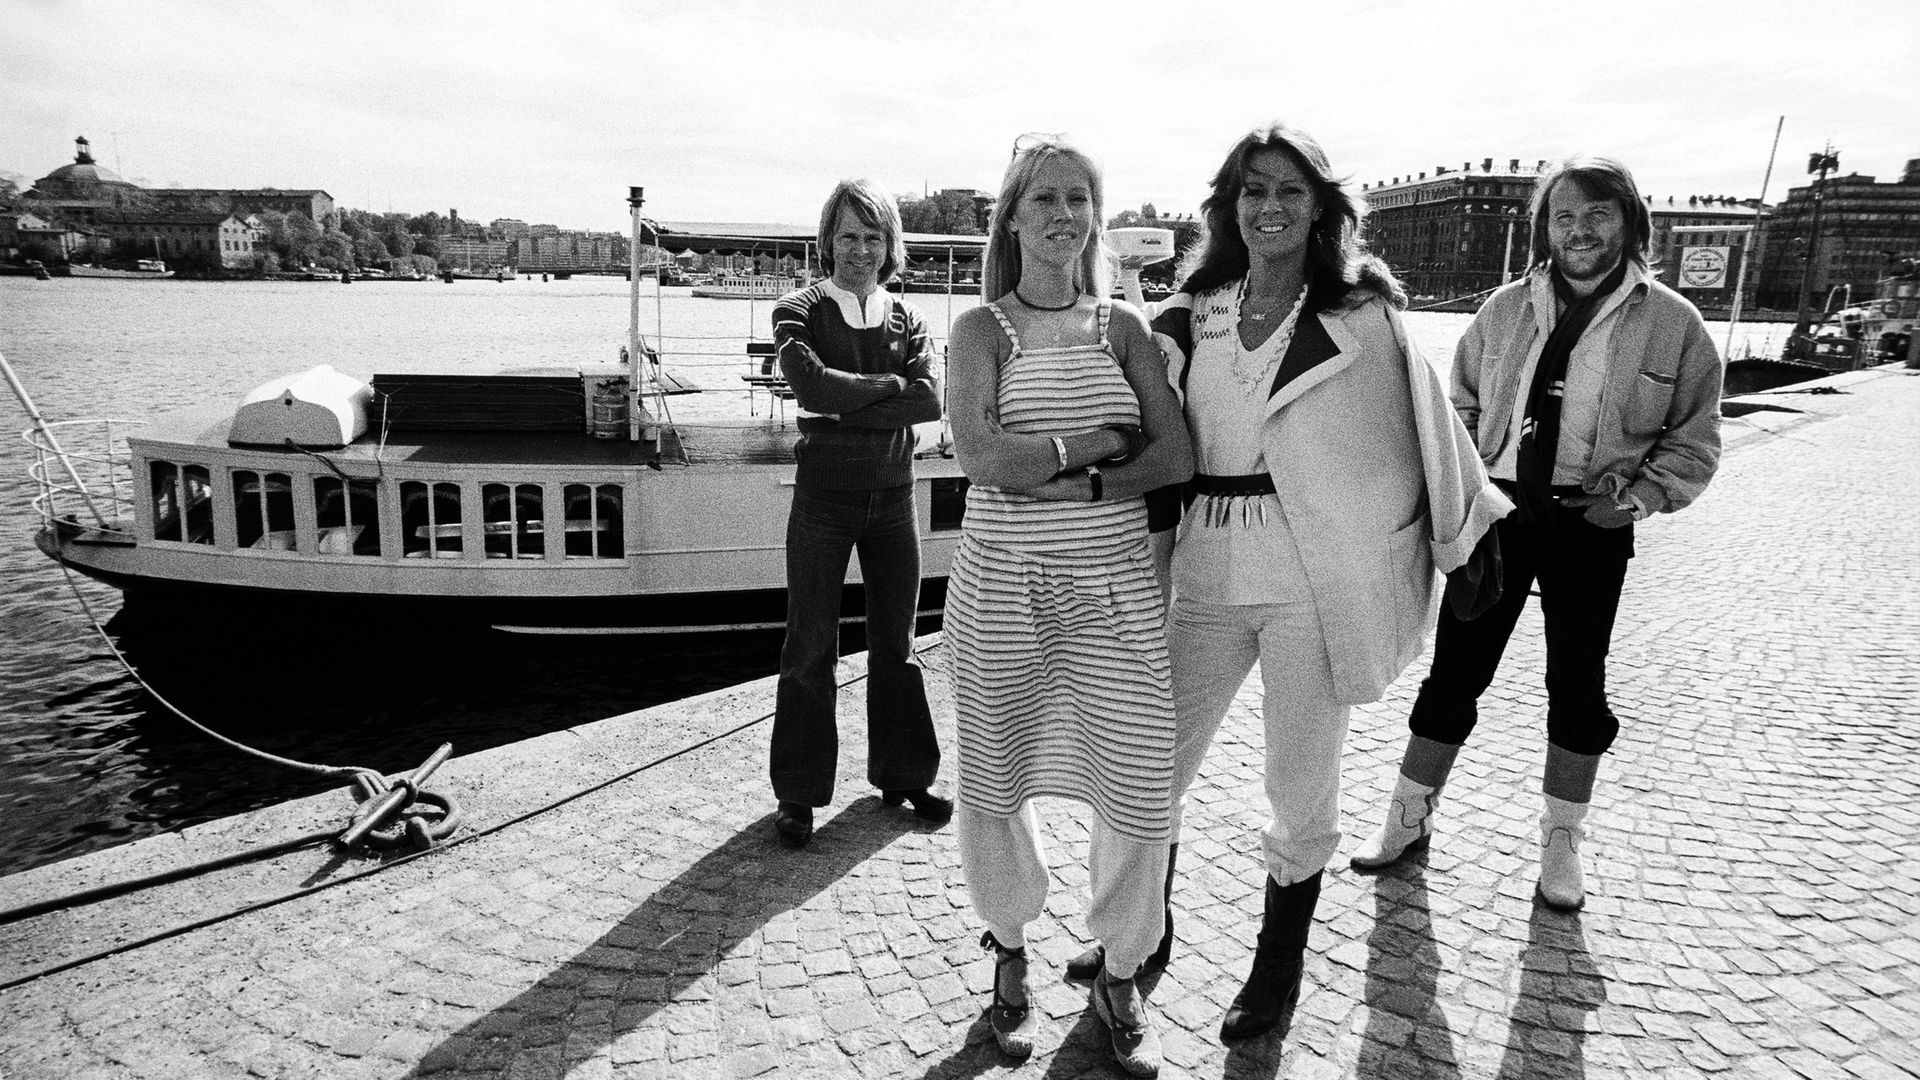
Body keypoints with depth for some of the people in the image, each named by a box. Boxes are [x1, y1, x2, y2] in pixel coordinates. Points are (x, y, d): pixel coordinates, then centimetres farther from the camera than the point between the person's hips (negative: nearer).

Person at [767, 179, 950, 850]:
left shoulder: (907, 320, 7)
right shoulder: (799, 312, 0)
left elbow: (930, 401, -10)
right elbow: (812, 385, -20)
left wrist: (846, 408, -15)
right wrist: (889, 383, -11)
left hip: (893, 497, 3)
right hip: (823, 497, -3)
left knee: (896, 642, 12)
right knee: (811, 647, 3)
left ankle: (903, 775, 27)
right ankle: (799, 793, 15)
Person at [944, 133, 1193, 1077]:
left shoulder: (1123, 328, 7)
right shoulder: (982, 328, 0)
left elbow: (1175, 457, -3)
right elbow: (980, 456, -15)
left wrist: (1073, 482, -14)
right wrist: (1104, 441, -11)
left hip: (1115, 584, 2)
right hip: (1003, 583, -1)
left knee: (1141, 788, 1)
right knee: (995, 786, 10)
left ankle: (1120, 976, 26)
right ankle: (1010, 953, 37)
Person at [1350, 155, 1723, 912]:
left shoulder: (1672, 323, -2)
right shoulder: (1506, 309, 3)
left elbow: (1694, 438, 4)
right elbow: (1461, 402, 13)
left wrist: (1640, 496, -10)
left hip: (1592, 523, -1)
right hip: (1499, 508, 1)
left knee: (1577, 683, 10)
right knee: (1455, 668, 5)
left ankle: (1561, 844, 28)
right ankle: (1409, 817, 22)